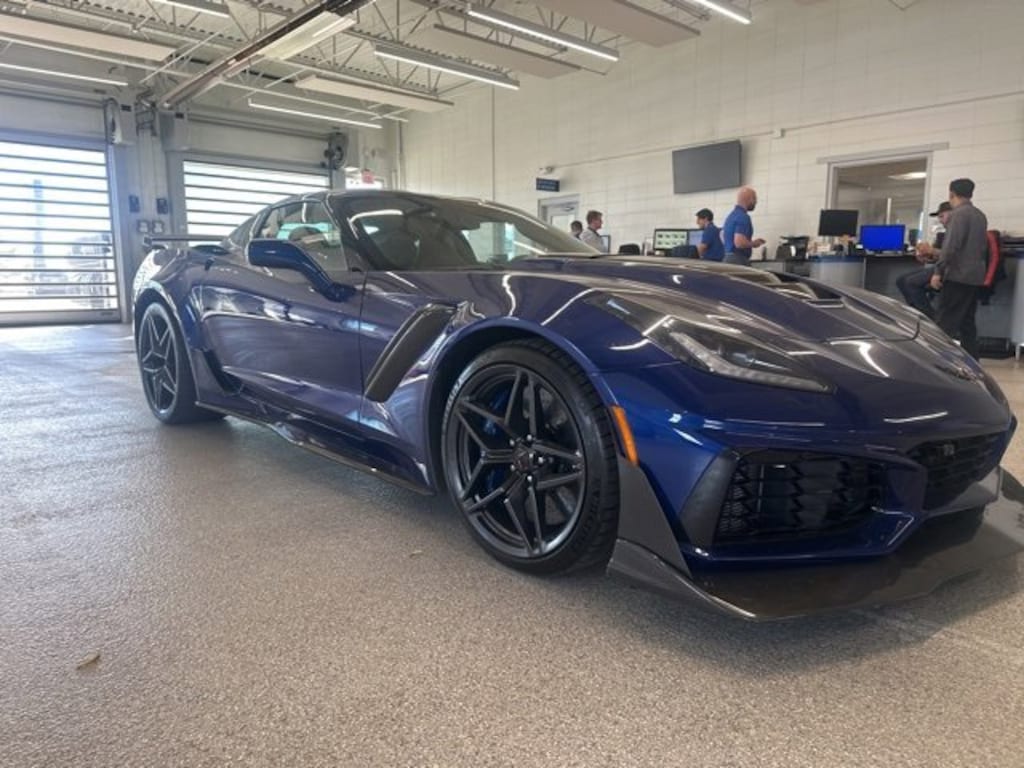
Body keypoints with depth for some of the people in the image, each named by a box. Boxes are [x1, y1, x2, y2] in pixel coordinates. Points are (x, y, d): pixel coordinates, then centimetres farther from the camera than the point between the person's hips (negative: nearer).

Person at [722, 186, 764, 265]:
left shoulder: (731, 215, 16)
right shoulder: (743, 217, -15)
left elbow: (723, 237, 28)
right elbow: (739, 243, -26)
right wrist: (754, 243, -6)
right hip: (738, 260, -10)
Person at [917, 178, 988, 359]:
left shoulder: (958, 214, -10)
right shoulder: (980, 215, 17)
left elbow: (951, 246, -20)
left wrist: (938, 272, -17)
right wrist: (936, 253, 28)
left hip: (958, 275, -9)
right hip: (975, 276, 9)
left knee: (945, 321, -8)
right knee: (967, 321, 13)